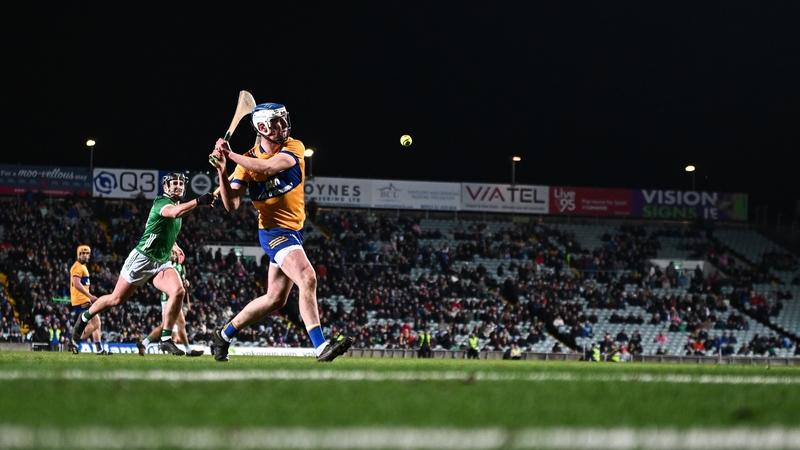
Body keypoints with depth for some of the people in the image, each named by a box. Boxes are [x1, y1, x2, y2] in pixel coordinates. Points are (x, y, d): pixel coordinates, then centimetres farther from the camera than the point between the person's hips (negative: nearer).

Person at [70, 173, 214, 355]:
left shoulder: (178, 204, 13)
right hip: (142, 259, -7)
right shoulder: (162, 202, -15)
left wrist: (174, 246, 24)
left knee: (178, 291, -19)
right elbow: (175, 212, -41)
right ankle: (84, 318, 31)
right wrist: (198, 201, -50)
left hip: (162, 263, 7)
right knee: (116, 299, 4)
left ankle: (166, 340, -15)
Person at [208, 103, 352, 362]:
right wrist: (222, 171, -24)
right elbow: (231, 205, -11)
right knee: (307, 278, -26)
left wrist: (231, 155, -22)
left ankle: (223, 335, 30)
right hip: (274, 231, -5)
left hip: (294, 231, 5)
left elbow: (267, 167, -22)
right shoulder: (248, 161, -6)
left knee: (275, 300, 13)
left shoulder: (294, 148, -3)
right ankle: (321, 347, -31)